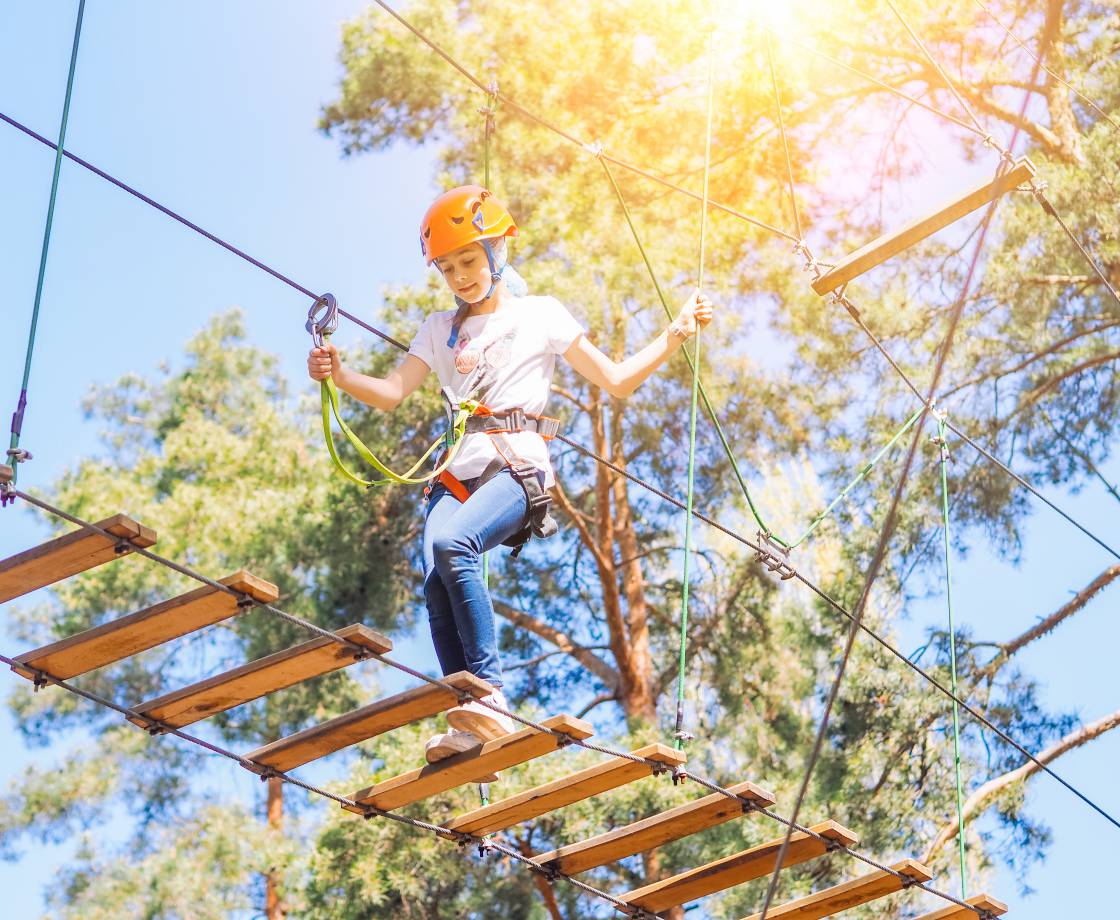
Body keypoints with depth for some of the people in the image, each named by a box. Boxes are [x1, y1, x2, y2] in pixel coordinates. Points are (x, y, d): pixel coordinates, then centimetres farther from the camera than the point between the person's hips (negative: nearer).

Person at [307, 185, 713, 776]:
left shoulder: (540, 316, 13)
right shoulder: (440, 331, 22)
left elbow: (617, 381, 12)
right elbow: (391, 394, 9)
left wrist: (674, 336, 1)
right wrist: (340, 376, -10)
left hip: (518, 467, -4)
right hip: (458, 471, 4)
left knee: (453, 544, -34)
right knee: (436, 583, -24)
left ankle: (488, 694, -34)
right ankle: (468, 727, -29)